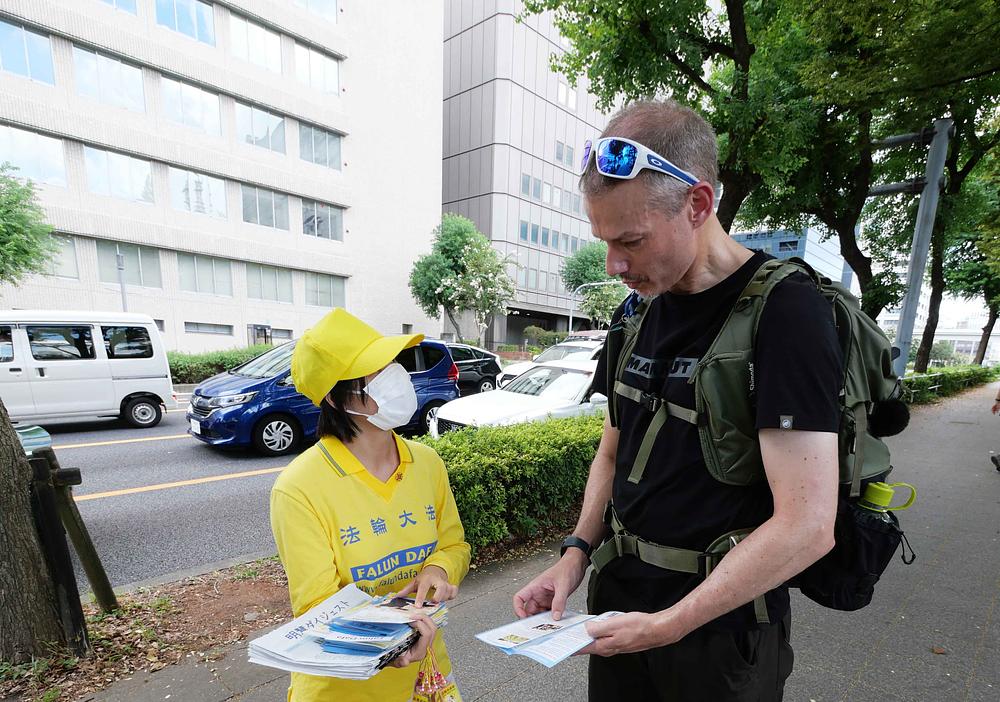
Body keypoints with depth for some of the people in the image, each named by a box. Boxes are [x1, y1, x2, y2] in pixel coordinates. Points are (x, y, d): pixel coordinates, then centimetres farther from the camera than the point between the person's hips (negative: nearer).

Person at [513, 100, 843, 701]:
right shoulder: (635, 312, 0)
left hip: (722, 628, -5)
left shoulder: (786, 313, -19)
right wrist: (577, 552, -4)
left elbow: (806, 526, -23)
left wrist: (671, 624, -18)